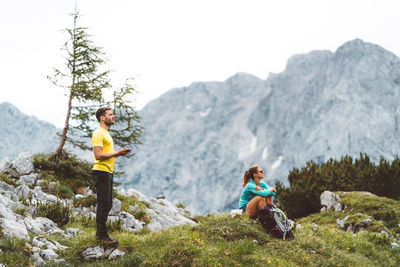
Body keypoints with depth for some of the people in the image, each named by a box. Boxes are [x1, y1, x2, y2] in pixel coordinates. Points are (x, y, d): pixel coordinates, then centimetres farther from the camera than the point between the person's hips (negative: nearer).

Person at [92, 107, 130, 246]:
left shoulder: (106, 133, 20)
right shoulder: (98, 133, -14)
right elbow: (98, 155, -22)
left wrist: (118, 153, 10)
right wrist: (116, 153, -17)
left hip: (108, 172, 10)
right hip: (101, 172, -10)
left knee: (107, 204, 14)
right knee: (104, 205, -8)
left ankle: (100, 233, 22)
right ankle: (102, 235, -3)